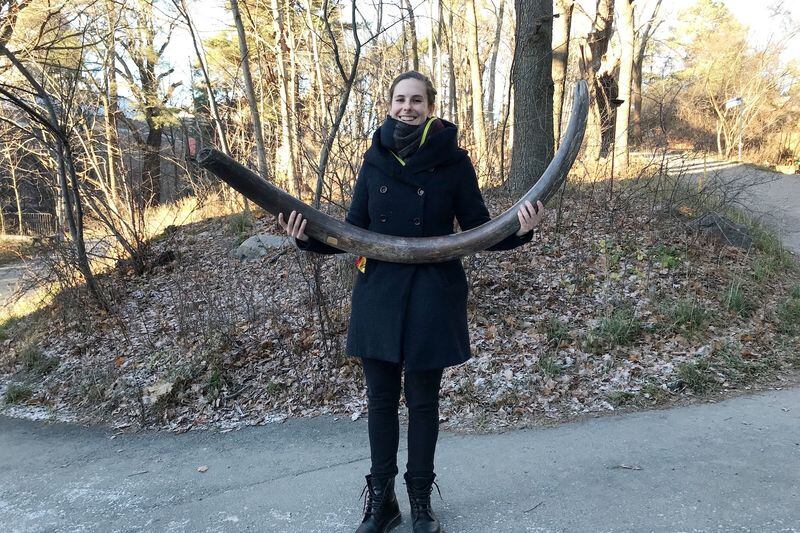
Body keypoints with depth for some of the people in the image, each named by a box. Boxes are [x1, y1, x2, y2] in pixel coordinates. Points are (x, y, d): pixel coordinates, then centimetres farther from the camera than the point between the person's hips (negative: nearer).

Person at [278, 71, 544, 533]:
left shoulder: (453, 161, -4)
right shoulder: (375, 159, 3)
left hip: (432, 297, -2)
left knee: (423, 399, 10)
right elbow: (355, 231, 6)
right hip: (379, 294, 3)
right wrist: (308, 237, -10)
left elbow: (480, 229, 0)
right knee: (381, 398, 11)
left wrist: (519, 230, -19)